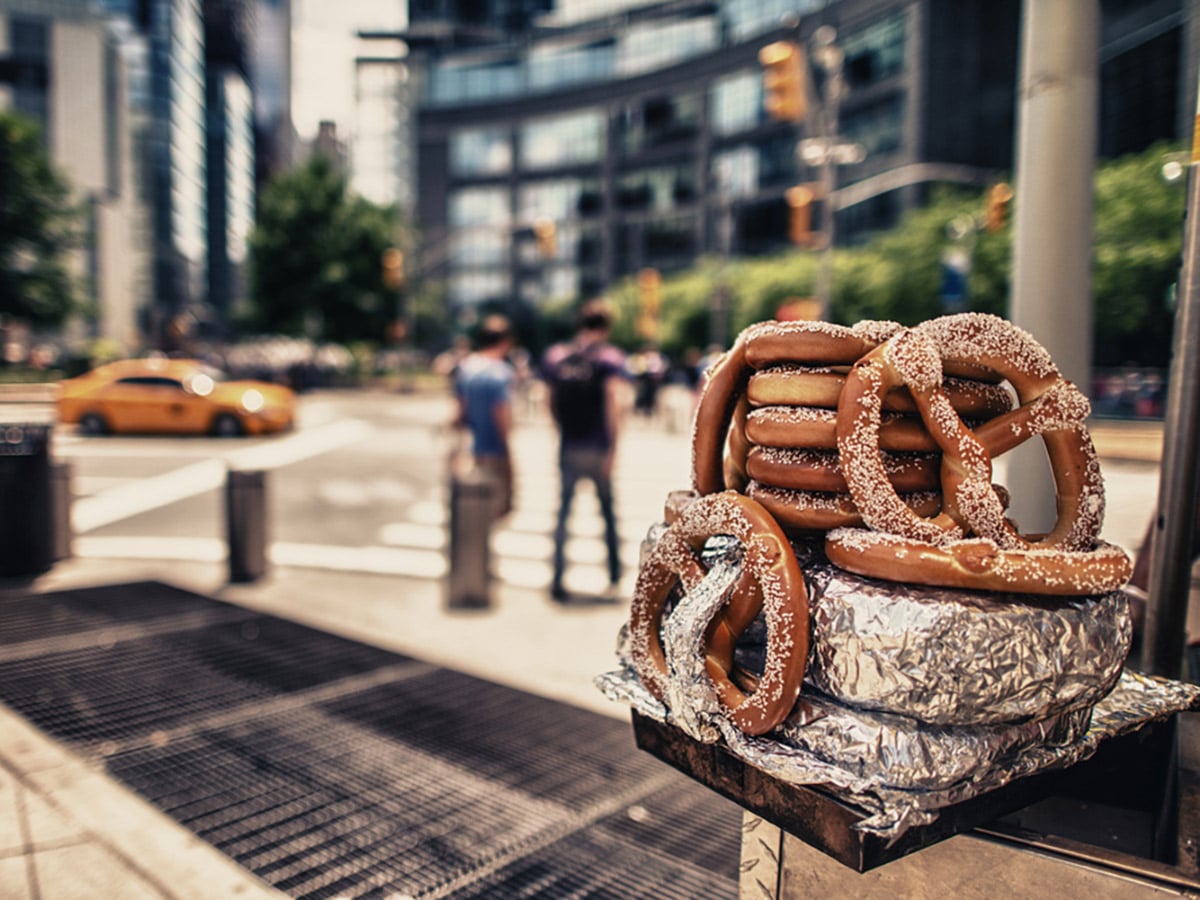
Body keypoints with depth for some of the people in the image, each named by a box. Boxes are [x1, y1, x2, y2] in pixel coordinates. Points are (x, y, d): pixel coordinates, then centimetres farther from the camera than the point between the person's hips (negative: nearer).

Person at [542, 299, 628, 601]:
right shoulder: (609, 357, -6)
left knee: (563, 513, 12)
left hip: (568, 449, 3)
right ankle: (614, 576, 21)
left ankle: (558, 579, 10)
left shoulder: (555, 356, 6)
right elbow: (615, 403, -18)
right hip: (598, 449, -2)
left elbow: (552, 403, 11)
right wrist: (612, 449, -19)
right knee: (608, 512, 13)